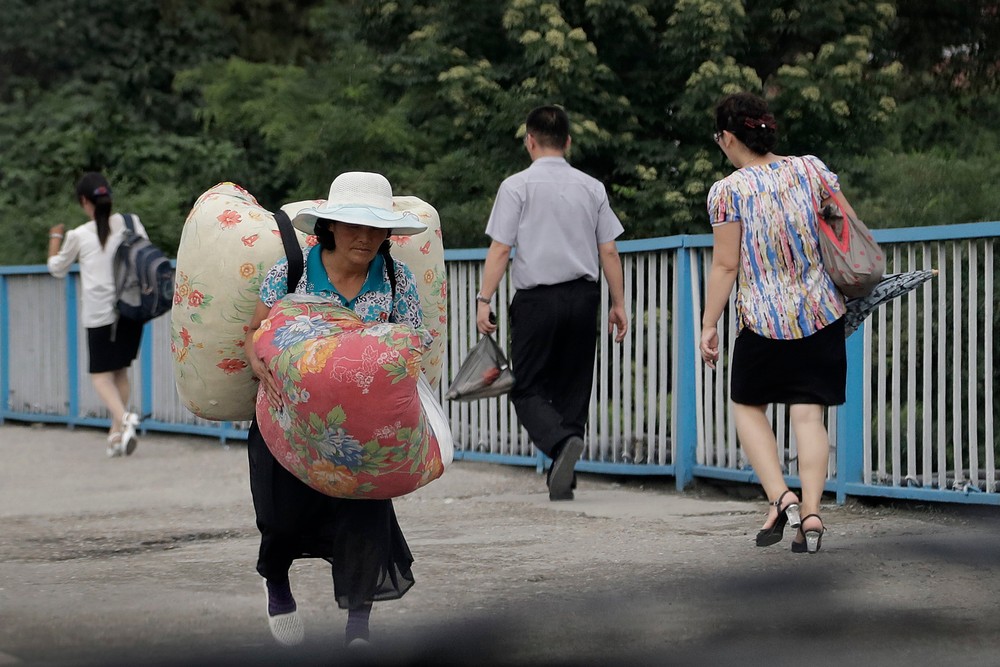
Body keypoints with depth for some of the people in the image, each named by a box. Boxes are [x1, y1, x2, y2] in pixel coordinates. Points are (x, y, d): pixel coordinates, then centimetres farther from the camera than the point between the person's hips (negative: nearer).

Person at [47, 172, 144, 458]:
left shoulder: (79, 236, -4)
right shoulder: (131, 223, 1)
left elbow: (57, 269, 13)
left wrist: (55, 238, 28)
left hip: (99, 313, -4)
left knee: (101, 374, 2)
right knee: (120, 370, 16)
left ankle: (123, 418, -23)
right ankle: (117, 432, 16)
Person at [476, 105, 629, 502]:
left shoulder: (517, 186, -3)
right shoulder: (592, 187, 8)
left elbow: (500, 249, -8)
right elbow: (609, 251, 7)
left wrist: (484, 300, -6)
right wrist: (618, 304, 13)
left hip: (537, 299, -4)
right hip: (584, 296, 4)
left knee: (528, 388, 2)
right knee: (573, 387, 11)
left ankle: (562, 442, -26)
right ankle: (562, 482, 10)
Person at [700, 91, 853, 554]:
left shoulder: (728, 191, -9)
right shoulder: (811, 169, 1)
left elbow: (725, 266, -8)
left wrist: (708, 326, 0)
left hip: (764, 320, -3)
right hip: (822, 312, 3)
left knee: (747, 406, 15)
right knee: (809, 413, 6)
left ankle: (780, 497, -2)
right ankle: (811, 512, -2)